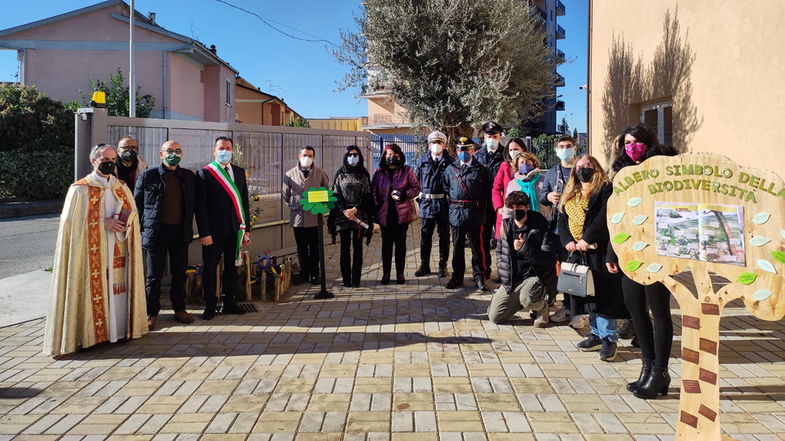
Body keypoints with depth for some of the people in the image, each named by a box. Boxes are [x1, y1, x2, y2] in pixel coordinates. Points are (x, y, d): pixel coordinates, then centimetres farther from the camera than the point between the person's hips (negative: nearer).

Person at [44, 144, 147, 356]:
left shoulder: (122, 188, 12)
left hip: (118, 252, 4)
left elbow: (133, 214, 13)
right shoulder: (80, 189, -3)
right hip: (93, 253, -4)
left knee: (117, 288, 4)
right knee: (94, 289, -4)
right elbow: (73, 221, -8)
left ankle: (119, 328, 14)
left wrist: (123, 220, -10)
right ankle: (90, 333, 5)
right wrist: (104, 222, -15)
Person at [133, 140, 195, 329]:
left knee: (180, 273, 10)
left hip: (180, 232, 3)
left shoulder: (189, 176, 8)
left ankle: (179, 309, 23)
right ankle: (151, 313, 14)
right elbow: (137, 204, 2)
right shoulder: (147, 176, -1)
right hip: (156, 231, -3)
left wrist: (188, 228, 7)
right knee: (154, 275, 4)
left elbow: (193, 204, 12)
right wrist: (141, 230, -1)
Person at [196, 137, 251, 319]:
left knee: (232, 267, 11)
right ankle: (210, 306, 13)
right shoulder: (204, 174, -4)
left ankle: (228, 302, 22)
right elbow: (200, 206, -8)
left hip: (235, 229, 5)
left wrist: (246, 227, 8)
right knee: (210, 268, 3)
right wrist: (204, 233, -13)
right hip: (214, 230, -4)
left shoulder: (239, 172, 11)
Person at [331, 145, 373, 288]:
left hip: (360, 215, 0)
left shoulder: (364, 174, 8)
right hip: (343, 215, 0)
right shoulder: (340, 174, 9)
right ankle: (346, 279, 3)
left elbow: (367, 195, 1)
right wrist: (345, 210, -11)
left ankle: (356, 279, 4)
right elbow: (336, 194, 3)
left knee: (358, 246, 1)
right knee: (345, 246, 0)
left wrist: (355, 210, -11)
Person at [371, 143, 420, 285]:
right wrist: (375, 208, -5)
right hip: (385, 213, 1)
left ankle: (400, 273, 15)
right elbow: (373, 191, 6)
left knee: (400, 243, 6)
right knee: (386, 244, 7)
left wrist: (404, 194, -16)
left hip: (402, 213, -1)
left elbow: (416, 188, 1)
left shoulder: (406, 171, 2)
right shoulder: (379, 172, 5)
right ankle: (386, 273, 15)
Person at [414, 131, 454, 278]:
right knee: (425, 236, 8)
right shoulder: (422, 162, 6)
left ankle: (443, 266, 17)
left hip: (444, 204, -2)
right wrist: (419, 197, 2)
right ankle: (424, 265, 18)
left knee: (444, 236, 8)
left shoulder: (450, 162, -1)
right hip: (426, 204, 2)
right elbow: (416, 182, 9)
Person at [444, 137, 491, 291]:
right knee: (457, 247, 11)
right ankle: (457, 277, 21)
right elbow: (446, 189, 14)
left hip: (476, 213, -2)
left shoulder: (481, 169, 3)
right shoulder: (450, 169, 9)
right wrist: (452, 204, 5)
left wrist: (482, 207, -4)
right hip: (456, 213, 2)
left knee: (477, 246, 1)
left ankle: (479, 277, 10)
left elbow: (487, 191, 3)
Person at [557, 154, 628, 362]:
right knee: (586, 293, 10)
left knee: (602, 293, -7)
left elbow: (604, 217, -16)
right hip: (577, 251, 7)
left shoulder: (605, 189, -4)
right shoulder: (570, 194, 19)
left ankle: (609, 339, 0)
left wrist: (587, 239, -20)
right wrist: (567, 241, -2)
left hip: (599, 250, -7)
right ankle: (597, 334, 20)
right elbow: (562, 218, 14)